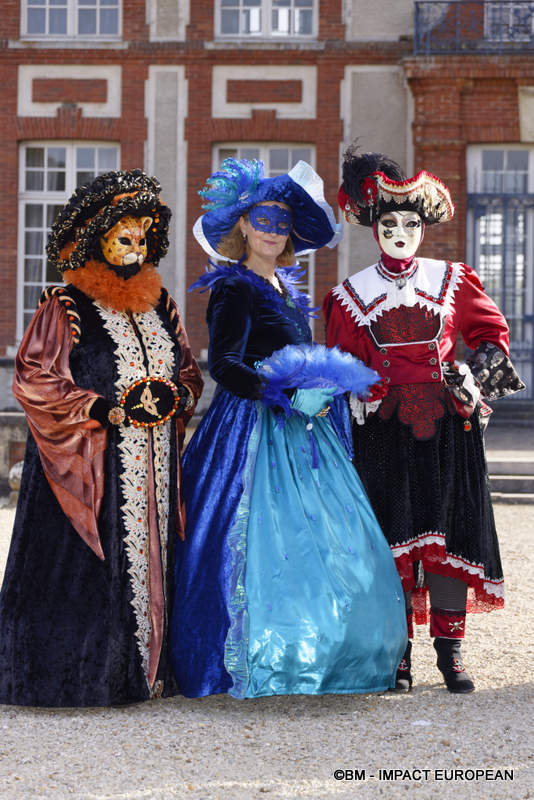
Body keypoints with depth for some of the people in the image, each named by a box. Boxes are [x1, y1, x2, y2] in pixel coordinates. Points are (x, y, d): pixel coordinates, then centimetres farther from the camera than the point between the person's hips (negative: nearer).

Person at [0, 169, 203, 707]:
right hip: (88, 467, -6)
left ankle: (142, 673, 9)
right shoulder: (64, 307, -4)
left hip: (153, 463, 6)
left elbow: (189, 374, 19)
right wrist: (108, 410, -16)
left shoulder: (159, 306, 15)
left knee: (149, 559, 3)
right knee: (86, 573, -7)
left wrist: (172, 397, -5)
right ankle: (79, 677, 0)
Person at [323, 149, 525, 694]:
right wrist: (349, 395, -3)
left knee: (449, 534, -3)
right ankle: (399, 656, 3)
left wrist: (475, 377, 1)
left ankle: (450, 654, 3)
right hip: (385, 428, 0)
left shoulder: (452, 280, 8)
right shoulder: (351, 294, 7)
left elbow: (492, 331, 15)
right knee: (393, 538, -3)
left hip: (446, 423, 0)